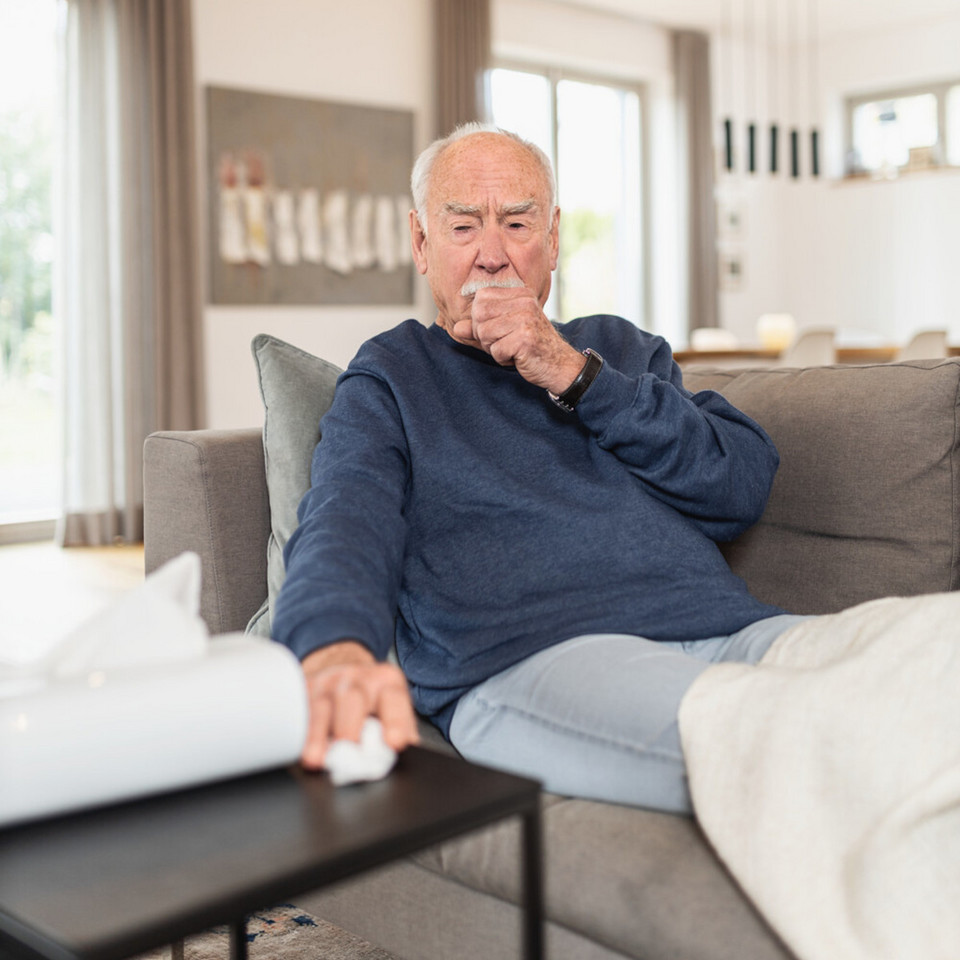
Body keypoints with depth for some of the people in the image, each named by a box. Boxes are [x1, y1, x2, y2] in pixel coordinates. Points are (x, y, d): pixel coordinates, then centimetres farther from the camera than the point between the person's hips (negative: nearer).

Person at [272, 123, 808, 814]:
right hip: (524, 661, -4)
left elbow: (746, 485, 11)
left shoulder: (621, 348, 28)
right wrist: (338, 650, -31)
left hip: (727, 628, 5)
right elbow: (345, 524, -6)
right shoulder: (389, 381, 16)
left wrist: (574, 375, 2)